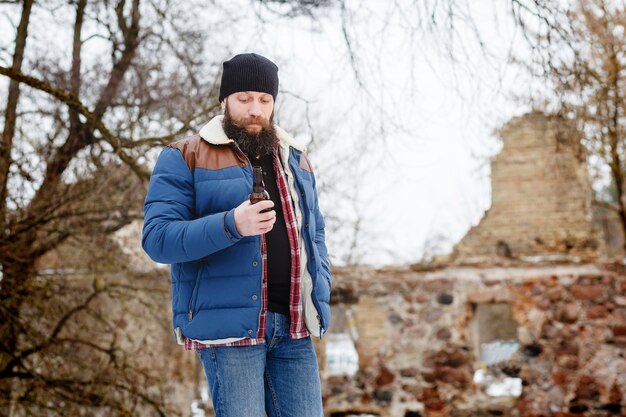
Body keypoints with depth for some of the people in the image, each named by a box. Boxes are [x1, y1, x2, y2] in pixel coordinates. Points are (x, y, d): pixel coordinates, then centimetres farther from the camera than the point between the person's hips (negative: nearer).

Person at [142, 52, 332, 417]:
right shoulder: (185, 158, 0)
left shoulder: (295, 158, 17)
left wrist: (320, 293, 7)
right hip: (230, 327, -5)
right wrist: (231, 225, -24)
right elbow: (157, 238, -9)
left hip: (294, 328, 5)